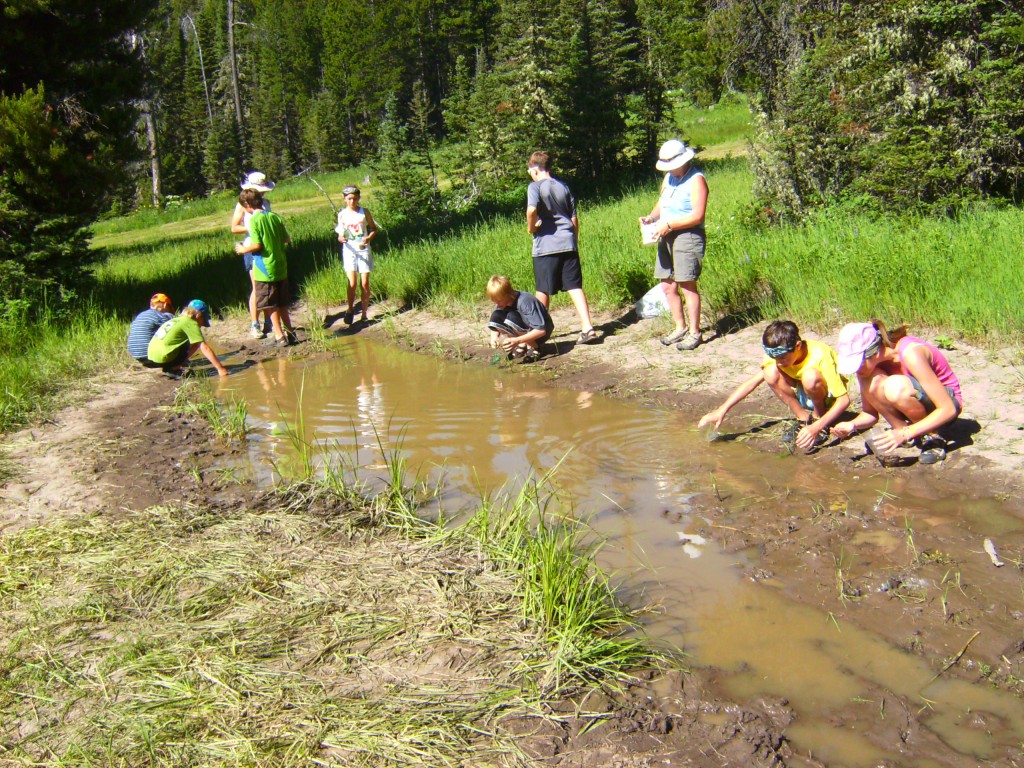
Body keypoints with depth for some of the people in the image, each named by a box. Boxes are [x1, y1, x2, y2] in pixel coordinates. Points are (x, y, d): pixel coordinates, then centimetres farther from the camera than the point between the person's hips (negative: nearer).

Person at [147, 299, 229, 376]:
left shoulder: (176, 320, 19)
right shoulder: (191, 323, -5)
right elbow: (204, 347, -11)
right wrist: (220, 368, -12)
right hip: (163, 358, -9)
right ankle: (174, 367, -3)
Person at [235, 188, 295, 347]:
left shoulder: (254, 220, -13)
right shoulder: (274, 216, 5)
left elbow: (257, 245, -18)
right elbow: (287, 239, 7)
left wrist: (243, 249, -1)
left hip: (265, 269, -6)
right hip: (281, 267, 6)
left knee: (270, 305, 1)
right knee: (282, 304, 15)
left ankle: (279, 336, 0)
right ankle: (289, 333, 19)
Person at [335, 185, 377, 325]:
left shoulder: (364, 212, -1)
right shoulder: (342, 214, 1)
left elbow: (374, 228, 7)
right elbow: (340, 234, 6)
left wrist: (368, 238, -13)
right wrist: (340, 238, -18)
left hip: (363, 250, 0)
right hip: (349, 250, 0)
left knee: (365, 284, 2)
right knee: (352, 283, -10)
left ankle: (364, 314, 12)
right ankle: (350, 309, 12)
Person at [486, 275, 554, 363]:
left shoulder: (525, 302, -30)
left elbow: (541, 330, -34)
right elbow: (494, 323, -1)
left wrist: (518, 340, -43)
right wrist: (494, 336, -25)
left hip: (540, 333, -7)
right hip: (524, 331, 7)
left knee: (511, 317, -32)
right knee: (495, 316, -16)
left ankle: (533, 347, -14)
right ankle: (523, 345, -6)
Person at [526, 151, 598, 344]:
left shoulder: (535, 186, -4)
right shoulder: (563, 186, 13)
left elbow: (532, 209, -24)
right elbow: (574, 218, 14)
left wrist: (531, 227, -6)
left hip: (546, 246, -4)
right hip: (568, 243, 4)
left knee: (543, 292, 8)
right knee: (575, 287, 1)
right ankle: (587, 328, -11)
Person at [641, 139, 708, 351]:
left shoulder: (696, 180, -9)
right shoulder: (669, 178, 16)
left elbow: (697, 216, -16)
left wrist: (669, 225, -19)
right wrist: (652, 217, 2)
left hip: (688, 236, -8)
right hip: (668, 238, 8)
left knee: (687, 285, -7)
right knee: (668, 285, 8)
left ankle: (694, 333, 2)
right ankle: (681, 328, 22)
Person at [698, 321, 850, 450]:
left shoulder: (820, 356, -32)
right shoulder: (778, 353, -16)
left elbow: (844, 400, -33)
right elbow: (753, 381, -14)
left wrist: (816, 427, -43)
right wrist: (722, 410, -22)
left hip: (830, 398, -5)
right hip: (806, 396, 5)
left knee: (810, 377, -38)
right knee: (771, 373, -23)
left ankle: (819, 420, -10)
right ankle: (804, 420, -7)